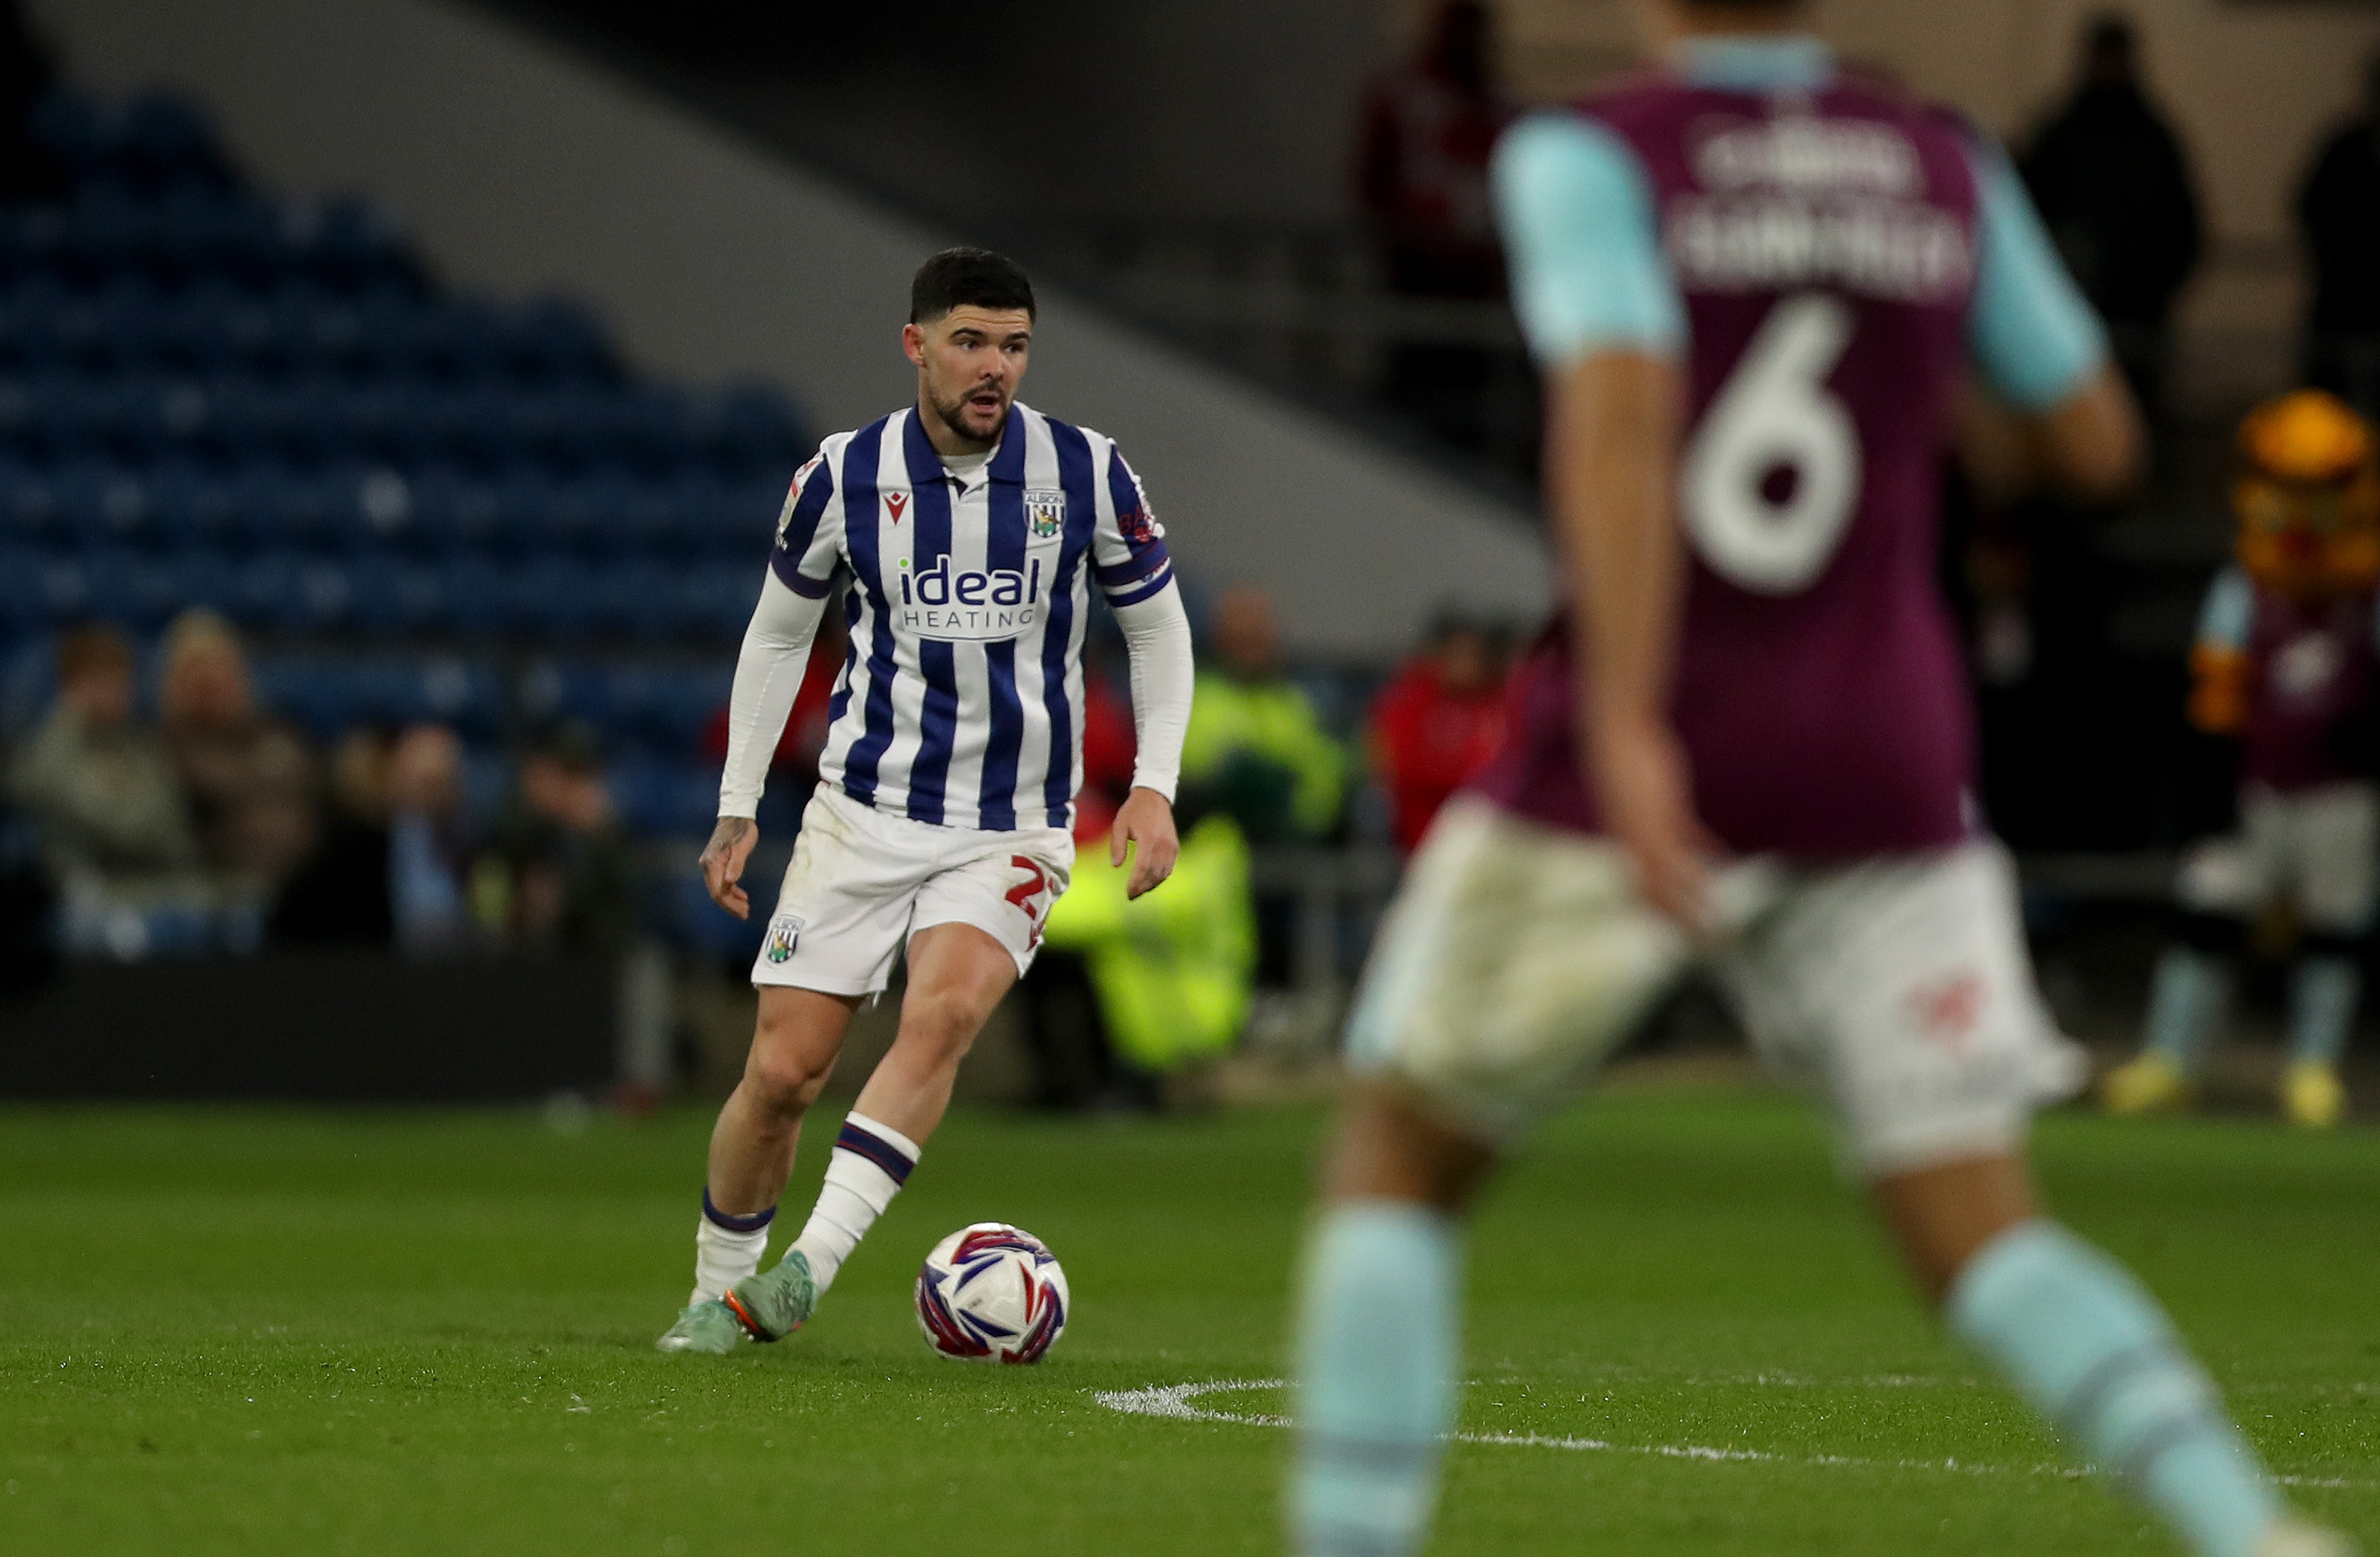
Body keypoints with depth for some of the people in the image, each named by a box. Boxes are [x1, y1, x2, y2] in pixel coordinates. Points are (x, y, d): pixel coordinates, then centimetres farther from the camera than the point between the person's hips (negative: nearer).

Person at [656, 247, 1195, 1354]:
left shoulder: (1087, 473, -4)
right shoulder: (845, 476, -3)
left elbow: (1158, 628, 9)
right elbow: (779, 631, 12)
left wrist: (1154, 788, -3)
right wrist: (738, 808, 10)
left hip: (1015, 832, -1)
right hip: (863, 813, 1)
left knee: (944, 1013, -28)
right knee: (782, 1073, -5)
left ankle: (807, 1270, -32)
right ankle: (719, 1290, 18)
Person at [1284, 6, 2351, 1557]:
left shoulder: (1590, 157, -5)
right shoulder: (1946, 167, 8)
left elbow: (1620, 416, -22)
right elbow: (2101, 441, 15)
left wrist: (1628, 726, -30)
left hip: (1640, 756, -4)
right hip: (1882, 773, 4)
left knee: (1393, 1166, 12)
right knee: (1981, 1240, 3)